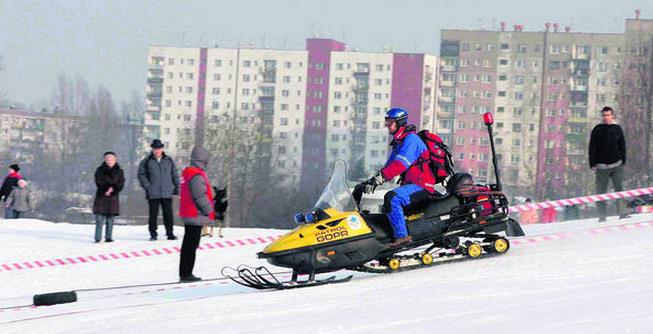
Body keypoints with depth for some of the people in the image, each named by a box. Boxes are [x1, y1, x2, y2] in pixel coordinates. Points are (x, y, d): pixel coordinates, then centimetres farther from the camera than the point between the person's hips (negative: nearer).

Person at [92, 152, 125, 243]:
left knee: (110, 220, 1)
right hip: (101, 197, -1)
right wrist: (107, 188, -15)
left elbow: (121, 184, 2)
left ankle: (109, 237, 5)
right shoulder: (100, 170, 6)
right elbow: (99, 183, -4)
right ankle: (98, 238, -8)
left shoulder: (119, 171, 9)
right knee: (99, 219, -7)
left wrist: (112, 189, -14)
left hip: (113, 197, 1)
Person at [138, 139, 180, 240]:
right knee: (153, 215, 1)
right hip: (153, 194, -1)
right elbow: (141, 175, 5)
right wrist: (147, 186, -6)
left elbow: (175, 175, 13)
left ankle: (170, 233, 10)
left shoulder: (169, 161, 9)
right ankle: (153, 234, 9)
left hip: (167, 194, 1)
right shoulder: (147, 162, 3)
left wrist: (177, 188, 7)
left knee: (168, 214, 2)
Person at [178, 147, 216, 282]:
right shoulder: (197, 175, -19)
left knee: (188, 245, 15)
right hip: (196, 216, -10)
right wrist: (210, 211, -11)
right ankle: (186, 274, -5)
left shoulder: (187, 172, 13)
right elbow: (200, 196, -22)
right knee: (191, 246, -6)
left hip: (187, 215, 10)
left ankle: (185, 273, 21)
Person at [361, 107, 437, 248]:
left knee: (392, 198, -31)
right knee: (386, 207, 18)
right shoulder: (399, 143, 19)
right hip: (411, 185, 11)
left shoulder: (411, 139, -14)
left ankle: (402, 236, -34)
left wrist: (379, 178, -33)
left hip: (422, 186, -11)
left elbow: (400, 164, -27)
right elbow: (389, 166, 20)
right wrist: (372, 181, 5)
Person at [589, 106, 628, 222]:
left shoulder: (617, 129, 9)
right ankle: (602, 216, 3)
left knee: (619, 189, -9)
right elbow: (592, 148, 2)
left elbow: (622, 146, 13)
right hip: (601, 166, -1)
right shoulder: (597, 130, 3)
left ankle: (622, 213, -12)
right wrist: (593, 164, -4)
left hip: (616, 165, 1)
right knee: (601, 191, 0)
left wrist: (623, 162, 6)